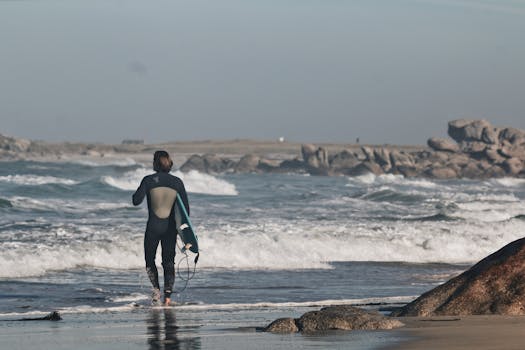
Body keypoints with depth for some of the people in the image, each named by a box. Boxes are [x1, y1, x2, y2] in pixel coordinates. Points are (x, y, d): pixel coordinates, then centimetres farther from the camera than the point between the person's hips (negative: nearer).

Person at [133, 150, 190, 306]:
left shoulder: (149, 180, -9)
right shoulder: (177, 182, -1)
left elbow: (136, 201, -10)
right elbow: (185, 207, 1)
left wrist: (137, 192, 11)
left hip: (153, 227, -2)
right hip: (171, 228, 2)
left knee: (150, 259, 14)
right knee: (169, 261, 10)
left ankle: (156, 288, -6)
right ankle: (168, 294, 1)